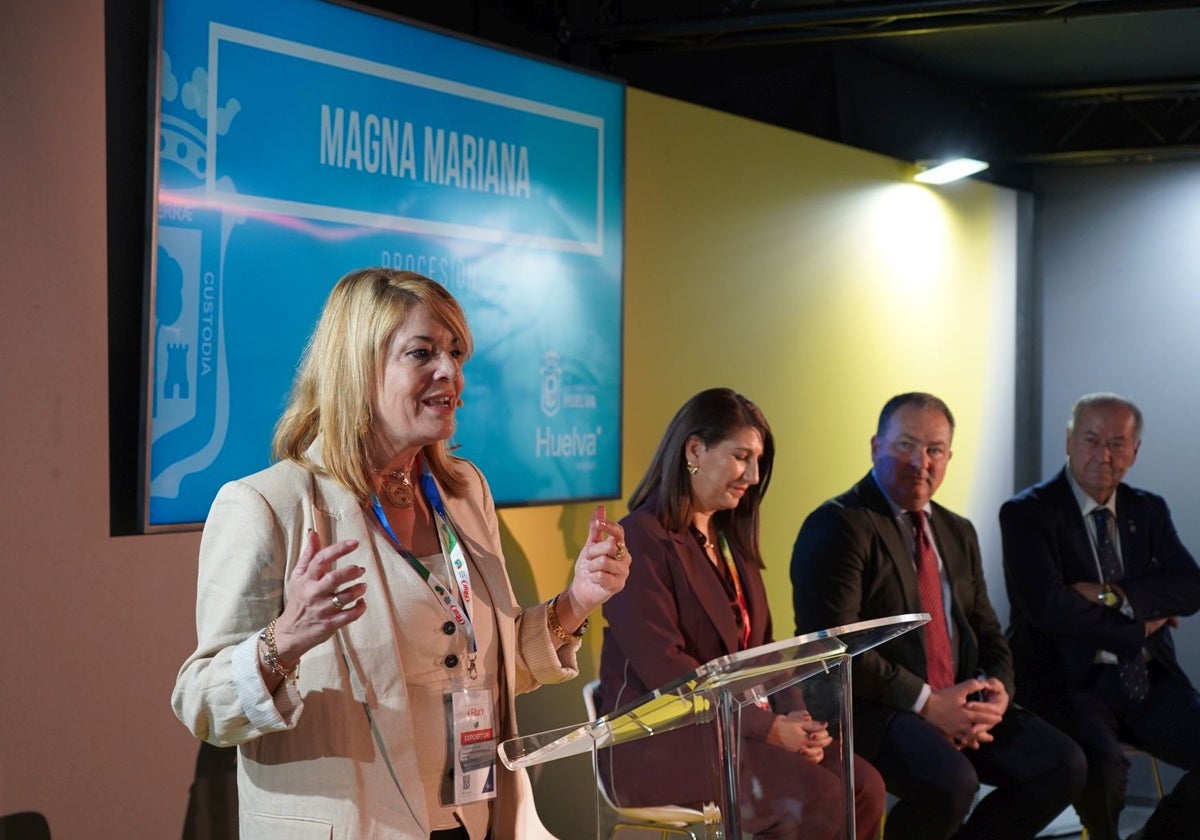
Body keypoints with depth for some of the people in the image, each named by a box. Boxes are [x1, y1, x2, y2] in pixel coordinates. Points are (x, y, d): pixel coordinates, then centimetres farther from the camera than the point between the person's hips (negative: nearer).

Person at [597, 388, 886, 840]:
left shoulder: (732, 541, 17)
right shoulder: (642, 541, -10)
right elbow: (664, 669, -18)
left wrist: (789, 718, -6)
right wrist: (768, 727, -20)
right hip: (656, 740, -8)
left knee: (862, 786, -15)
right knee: (816, 799, -26)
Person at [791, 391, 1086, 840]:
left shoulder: (958, 532, 17)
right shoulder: (837, 526, -9)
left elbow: (986, 632, 19)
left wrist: (996, 689, -4)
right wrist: (925, 702, -19)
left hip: (958, 703, 8)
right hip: (869, 708, -8)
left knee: (1062, 765, -8)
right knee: (951, 782, -32)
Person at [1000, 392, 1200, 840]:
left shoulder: (1149, 510, 13)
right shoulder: (1027, 513, -4)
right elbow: (1047, 605, -16)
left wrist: (1114, 594, -13)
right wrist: (1139, 625, -9)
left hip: (1148, 680, 5)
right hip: (1070, 681, -5)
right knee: (1103, 765, -33)